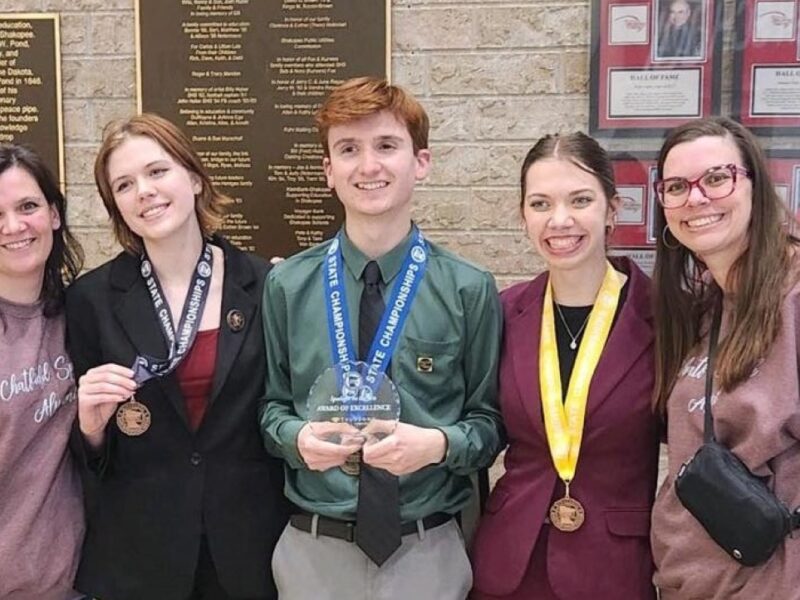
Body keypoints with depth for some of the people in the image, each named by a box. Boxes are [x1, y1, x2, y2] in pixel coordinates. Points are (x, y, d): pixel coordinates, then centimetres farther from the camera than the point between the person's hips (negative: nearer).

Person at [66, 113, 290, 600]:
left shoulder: (265, 286, -6)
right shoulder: (92, 298, -5)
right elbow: (88, 455, 2)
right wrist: (93, 424, -18)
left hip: (250, 541, 0)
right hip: (135, 551, 0)